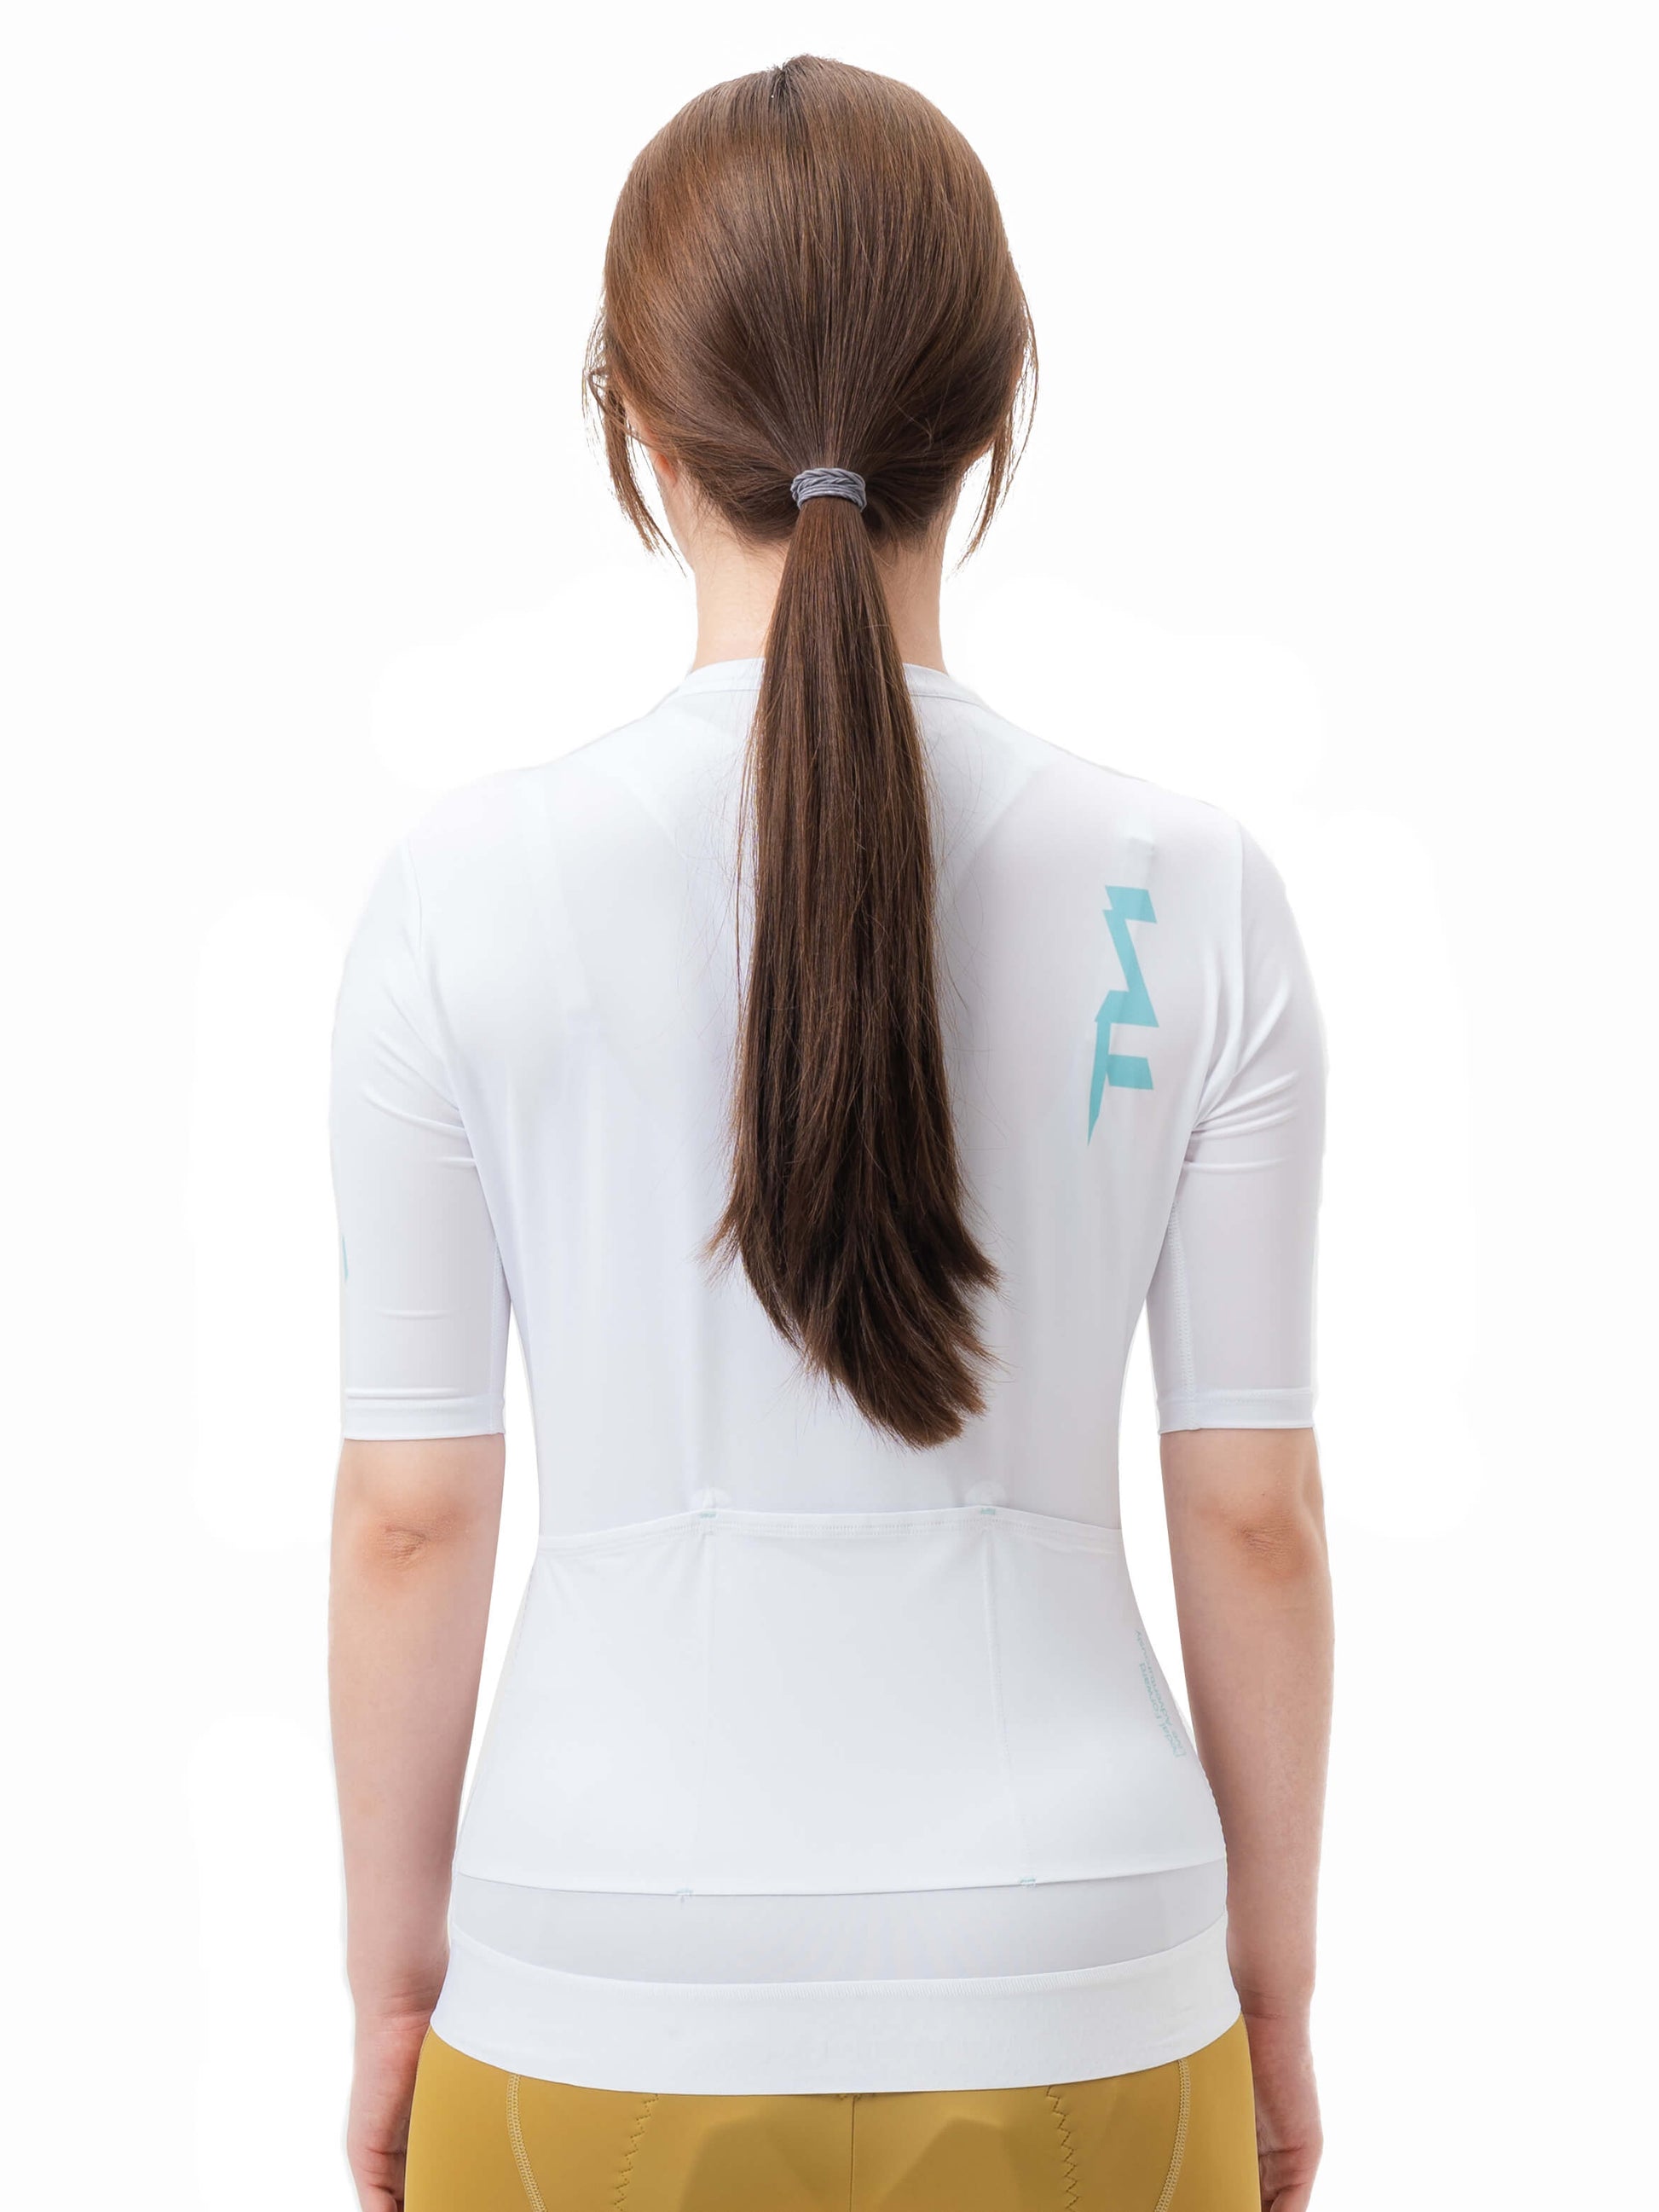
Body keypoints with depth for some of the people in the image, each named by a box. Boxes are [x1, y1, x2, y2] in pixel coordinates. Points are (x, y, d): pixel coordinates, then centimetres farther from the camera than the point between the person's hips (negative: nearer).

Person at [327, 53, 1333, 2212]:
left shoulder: (466, 894, -11)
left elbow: (409, 1511, -6)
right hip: (1073, 2007, 1)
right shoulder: (1190, 899, -9)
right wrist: (1273, 1975, 10)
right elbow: (1254, 1509, -4)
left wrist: (394, 1978, 8)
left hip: (609, 2024, 0)